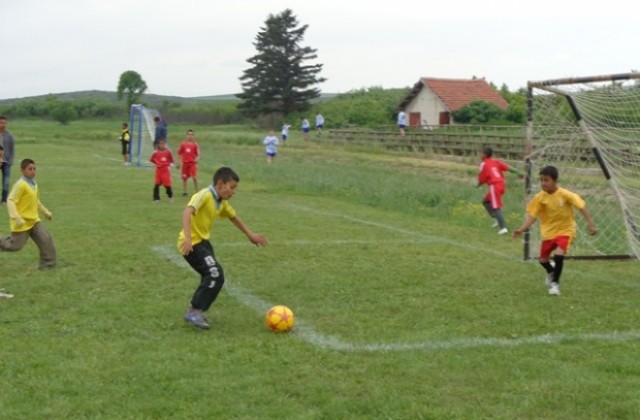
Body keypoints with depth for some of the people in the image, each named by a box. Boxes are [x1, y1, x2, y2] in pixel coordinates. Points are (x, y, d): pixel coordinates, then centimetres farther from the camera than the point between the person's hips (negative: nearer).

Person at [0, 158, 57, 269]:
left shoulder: (34, 184, 8)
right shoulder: (20, 185, -19)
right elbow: (10, 201, -24)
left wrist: (45, 212, 25)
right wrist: (16, 218, -33)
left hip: (34, 220, 7)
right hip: (22, 222, -7)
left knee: (46, 239, -4)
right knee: (16, 246, 1)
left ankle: (47, 264, 3)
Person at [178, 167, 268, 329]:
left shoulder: (222, 202, 8)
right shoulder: (204, 195, -20)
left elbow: (233, 217, 25)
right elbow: (187, 212, -35)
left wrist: (250, 234, 30)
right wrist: (187, 237, -46)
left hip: (203, 241, 10)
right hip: (192, 243, -10)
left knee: (212, 276, 15)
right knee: (216, 274, -17)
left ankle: (196, 311, 28)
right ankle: (194, 312, -10)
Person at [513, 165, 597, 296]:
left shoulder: (565, 195, -21)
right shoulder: (540, 197, -12)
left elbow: (582, 207, -17)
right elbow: (532, 215, -12)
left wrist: (590, 224, -23)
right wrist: (521, 229, -25)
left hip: (565, 230, -4)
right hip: (549, 231, 4)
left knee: (558, 254, -26)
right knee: (543, 260, 10)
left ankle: (555, 283, -5)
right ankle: (551, 272, 48)